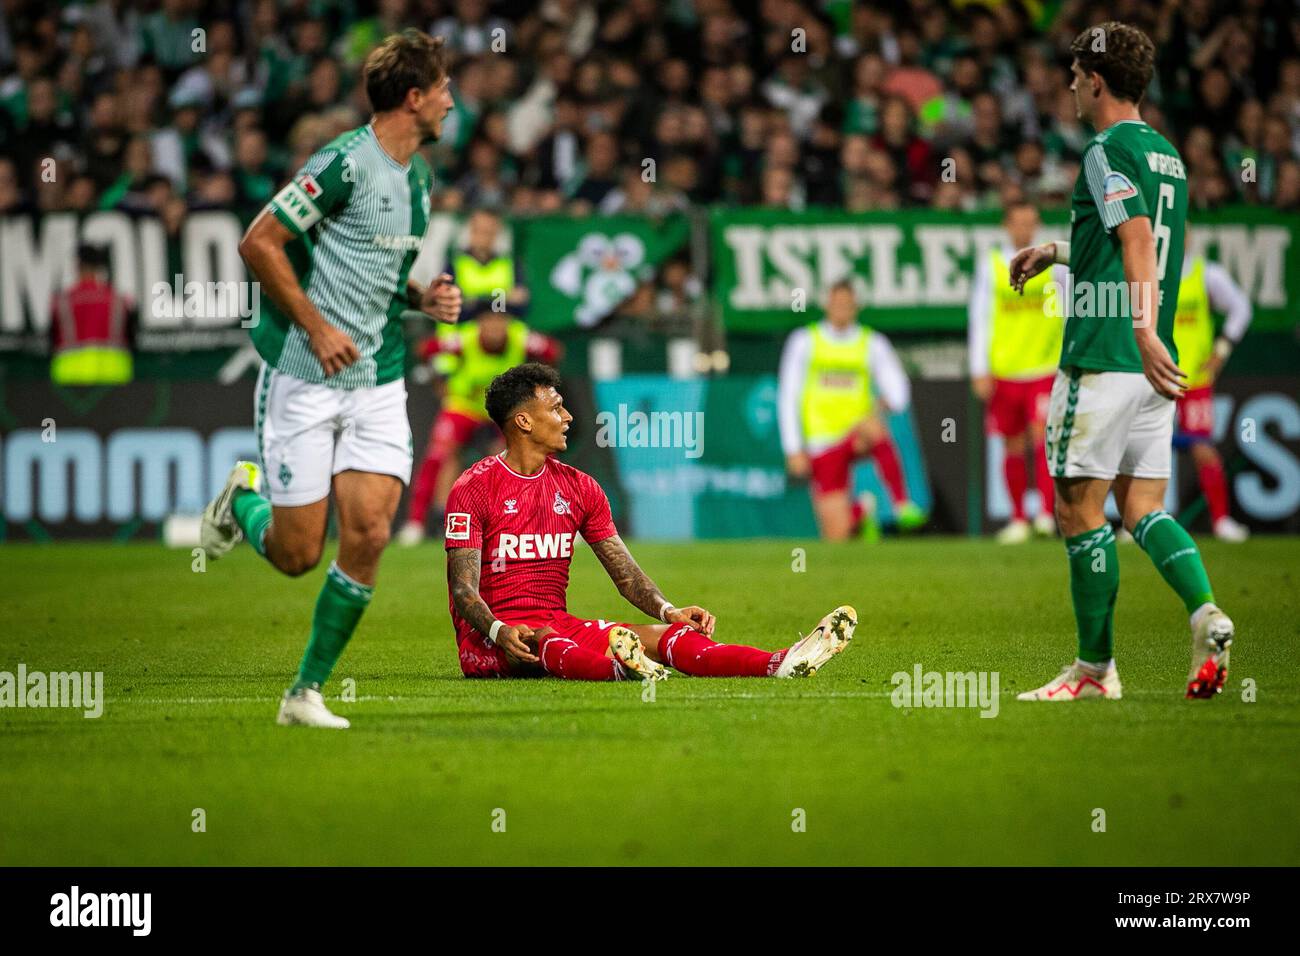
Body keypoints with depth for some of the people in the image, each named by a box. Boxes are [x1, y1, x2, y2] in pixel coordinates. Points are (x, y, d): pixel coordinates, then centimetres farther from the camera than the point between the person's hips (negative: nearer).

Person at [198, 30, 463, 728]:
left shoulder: (418, 176, 13)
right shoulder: (346, 162, -15)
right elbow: (259, 243, -14)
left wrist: (425, 297, 7)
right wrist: (317, 327, -18)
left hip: (379, 383, 7)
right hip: (305, 380, -7)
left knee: (368, 535, -8)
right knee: (297, 555, -3)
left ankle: (307, 692, 4)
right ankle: (243, 499, 33)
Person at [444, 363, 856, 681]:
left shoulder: (578, 487, 12)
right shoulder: (474, 488, -6)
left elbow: (624, 571, 11)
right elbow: (463, 587, -13)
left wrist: (668, 611, -8)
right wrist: (499, 632, -32)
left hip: (559, 626, 5)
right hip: (488, 640, -5)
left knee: (668, 636, -18)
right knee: (546, 643, -41)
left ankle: (781, 664, -40)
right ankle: (619, 670, -73)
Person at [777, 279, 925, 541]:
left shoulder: (873, 343, 5)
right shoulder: (804, 341, 3)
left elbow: (897, 387, -2)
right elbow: (788, 398, 3)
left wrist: (891, 400, -27)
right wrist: (794, 449, -4)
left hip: (857, 438, 0)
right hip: (823, 445, 0)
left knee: (873, 428, -39)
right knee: (837, 536, -6)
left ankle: (903, 505, -35)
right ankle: (861, 512, 31)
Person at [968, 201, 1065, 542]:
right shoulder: (990, 266, 5)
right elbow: (979, 319, 5)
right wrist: (979, 370, -1)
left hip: (1046, 370, -1)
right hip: (1004, 371, 1)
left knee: (1044, 437, -16)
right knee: (1014, 447, 6)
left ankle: (1047, 513, -20)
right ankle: (1018, 520, 15)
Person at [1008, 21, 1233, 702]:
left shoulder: (1109, 151, -9)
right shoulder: (1167, 155, 18)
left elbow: (1138, 239, -23)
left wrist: (1144, 332, -34)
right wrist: (1059, 252, 38)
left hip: (1103, 359, -8)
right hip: (1151, 366, 8)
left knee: (1079, 511, 0)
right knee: (1143, 511, 8)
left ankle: (1095, 667, 4)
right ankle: (1205, 612, -17)